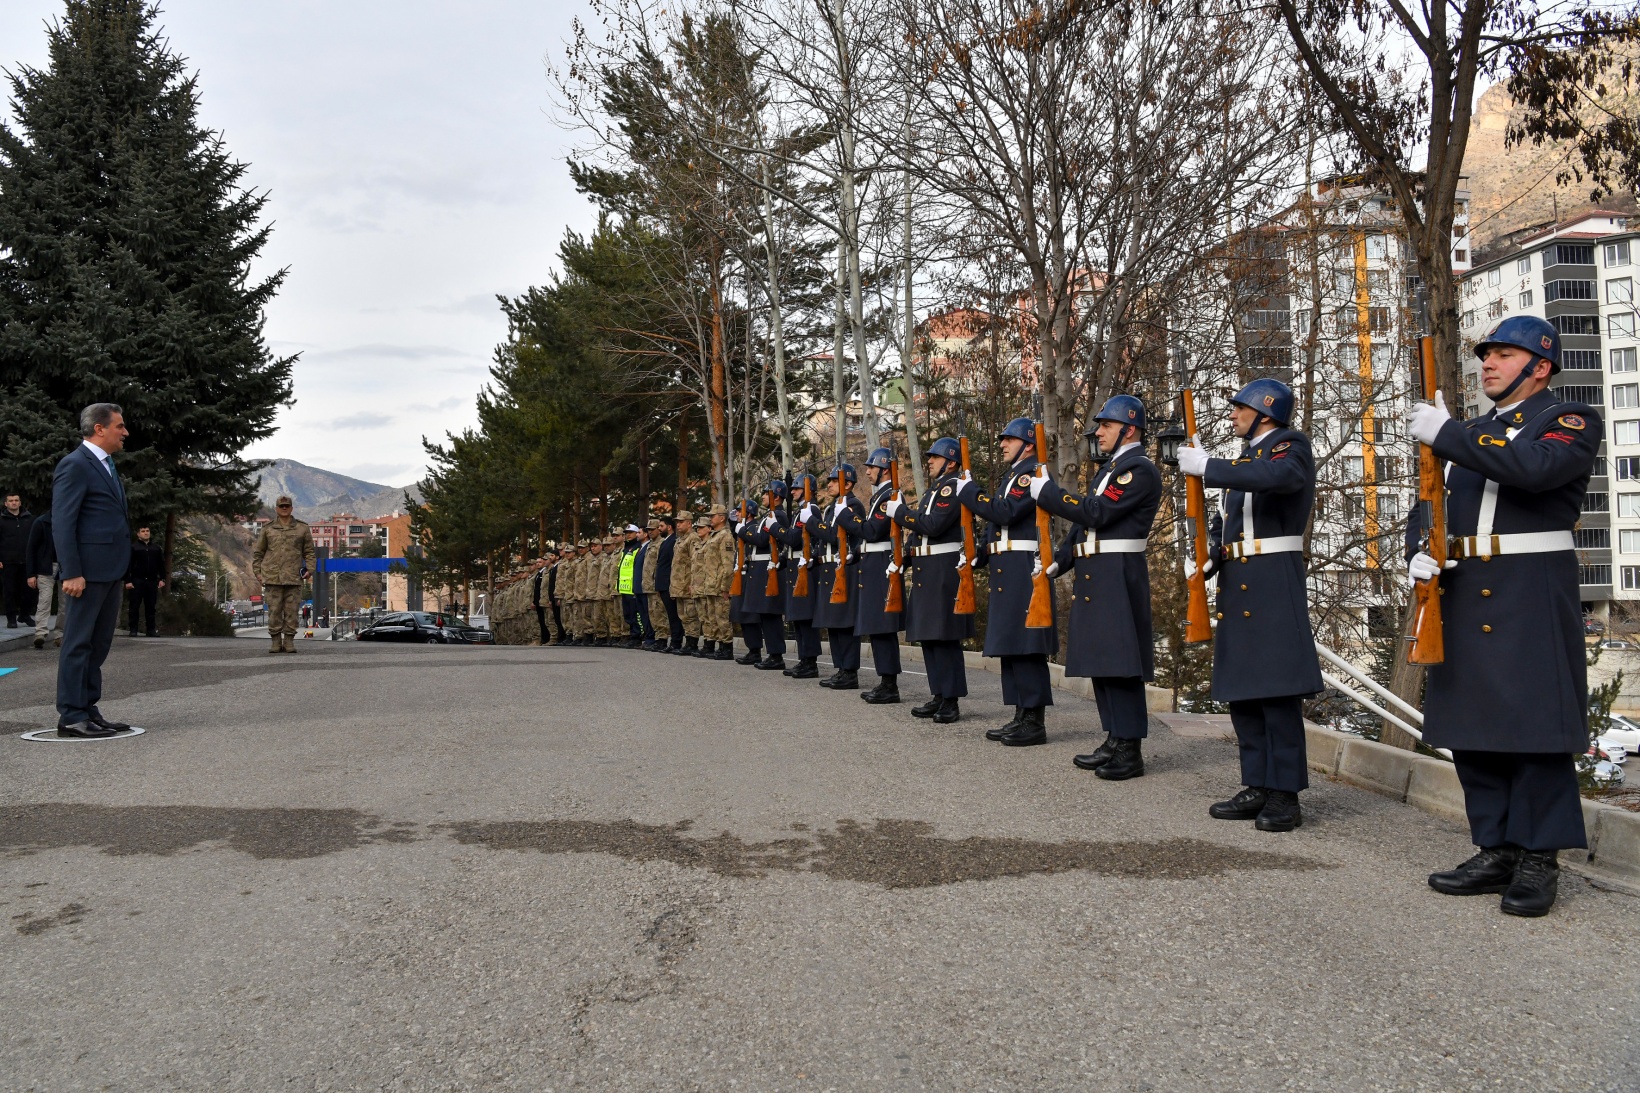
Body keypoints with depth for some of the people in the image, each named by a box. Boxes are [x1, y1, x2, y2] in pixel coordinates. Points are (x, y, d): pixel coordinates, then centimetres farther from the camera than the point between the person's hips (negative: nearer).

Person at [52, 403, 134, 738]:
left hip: (110, 571, 9)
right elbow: (62, 523, -15)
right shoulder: (74, 465, -9)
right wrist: (71, 573, -21)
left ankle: (88, 710, 18)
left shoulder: (106, 466, 19)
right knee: (78, 643, -4)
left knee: (98, 644, 12)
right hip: (88, 569, -9)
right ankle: (71, 716, 1)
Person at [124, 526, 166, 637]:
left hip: (152, 581, 3)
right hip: (137, 581, -3)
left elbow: (161, 565, 14)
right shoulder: (134, 548, 3)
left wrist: (162, 579, 4)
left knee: (151, 606, 3)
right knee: (134, 606, -1)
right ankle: (133, 630, 3)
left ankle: (151, 629, 6)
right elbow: (128, 565, -1)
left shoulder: (156, 549, 14)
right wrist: (128, 581, -9)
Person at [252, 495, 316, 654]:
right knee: (274, 611, -1)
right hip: (272, 577, 0)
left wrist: (309, 569, 0)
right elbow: (258, 552, 15)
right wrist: (257, 571, 7)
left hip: (293, 577, 0)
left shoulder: (302, 528, 10)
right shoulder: (268, 528, 10)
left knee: (291, 611, 0)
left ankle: (289, 641, 7)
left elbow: (309, 551, 13)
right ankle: (275, 642, 5)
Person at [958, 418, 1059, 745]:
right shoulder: (1011, 476, 22)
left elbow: (1004, 512, -22)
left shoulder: (1033, 474, -9)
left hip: (1023, 569, -10)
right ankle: (1022, 716, 18)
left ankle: (1035, 722, -4)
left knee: (1025, 646, -8)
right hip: (1005, 571, 10)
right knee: (1010, 645, 11)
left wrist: (968, 490, -13)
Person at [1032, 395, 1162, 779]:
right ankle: (1115, 742, 20)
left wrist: (1046, 491, -13)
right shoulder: (1110, 470, 21)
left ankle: (1130, 751, -1)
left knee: (1120, 664, -7)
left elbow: (1096, 512, -20)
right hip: (1092, 580, 10)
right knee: (1099, 662, 12)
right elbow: (1084, 522, 21)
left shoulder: (1140, 470, -11)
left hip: (1118, 580, -10)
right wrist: (1058, 561, 10)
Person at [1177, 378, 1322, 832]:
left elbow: (1276, 476, -28)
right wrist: (1208, 559, 6)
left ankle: (1285, 796, -3)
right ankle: (1258, 788, 15)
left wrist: (1205, 467, -24)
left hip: (1273, 584, -9)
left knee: (1277, 691, -8)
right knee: (1241, 691, 8)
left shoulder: (1292, 446, -3)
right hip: (1236, 584, 9)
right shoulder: (1245, 459, 22)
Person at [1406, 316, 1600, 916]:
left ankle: (1539, 860, 7)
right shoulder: (1471, 435, 20)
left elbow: (1535, 467, -23)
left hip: (1533, 599, -7)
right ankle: (1498, 851, 17)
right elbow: (1431, 506, 16)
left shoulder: (1572, 421, -1)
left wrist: (1445, 433, -20)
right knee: (1471, 728, 8)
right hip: (1465, 594, 7)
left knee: (1535, 727, -3)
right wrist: (1418, 553, -4)